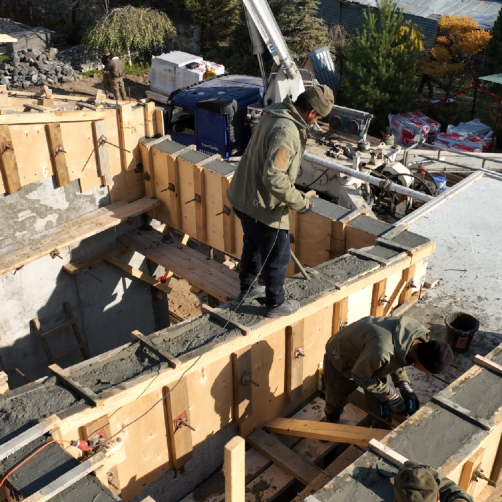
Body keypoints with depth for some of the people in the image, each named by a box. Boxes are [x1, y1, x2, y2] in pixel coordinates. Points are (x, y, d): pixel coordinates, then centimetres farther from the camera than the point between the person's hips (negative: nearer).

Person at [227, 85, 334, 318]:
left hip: (244, 197, 10)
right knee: (277, 257, 11)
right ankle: (276, 305, 29)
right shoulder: (287, 132, -29)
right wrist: (300, 202, -22)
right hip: (264, 206, -10)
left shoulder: (275, 112, 2)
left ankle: (247, 288, 49)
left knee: (253, 245, 29)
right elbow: (274, 177, -33)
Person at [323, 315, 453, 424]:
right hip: (341, 359, -5)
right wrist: (391, 396, -19)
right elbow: (360, 376, -27)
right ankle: (331, 422, 53)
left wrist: (404, 386, -13)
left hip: (366, 355, 5)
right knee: (336, 399, 22)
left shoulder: (420, 332, -25)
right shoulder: (381, 351, -49)